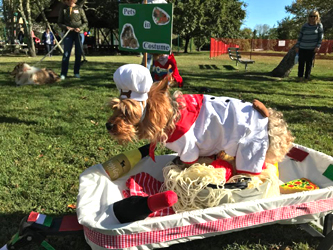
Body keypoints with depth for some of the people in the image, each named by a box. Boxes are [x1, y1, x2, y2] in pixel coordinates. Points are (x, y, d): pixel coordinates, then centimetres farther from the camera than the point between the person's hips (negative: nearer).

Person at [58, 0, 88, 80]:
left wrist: (80, 28, -14)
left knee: (78, 54, 3)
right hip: (68, 34, 0)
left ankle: (76, 72, 14)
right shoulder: (63, 10, 5)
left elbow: (86, 22, 4)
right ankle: (63, 74, -5)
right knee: (66, 54, -6)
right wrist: (66, 27, -12)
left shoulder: (79, 9, 3)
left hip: (79, 34, 0)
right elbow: (59, 23, 9)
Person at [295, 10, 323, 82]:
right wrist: (297, 46, 4)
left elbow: (320, 37, 0)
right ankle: (300, 77, 10)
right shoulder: (305, 26, 7)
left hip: (312, 49, -1)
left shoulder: (319, 25, 3)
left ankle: (307, 78, 9)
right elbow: (300, 37, 9)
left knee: (309, 63, 2)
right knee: (301, 63, 0)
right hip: (302, 48, 2)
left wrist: (318, 46, -9)